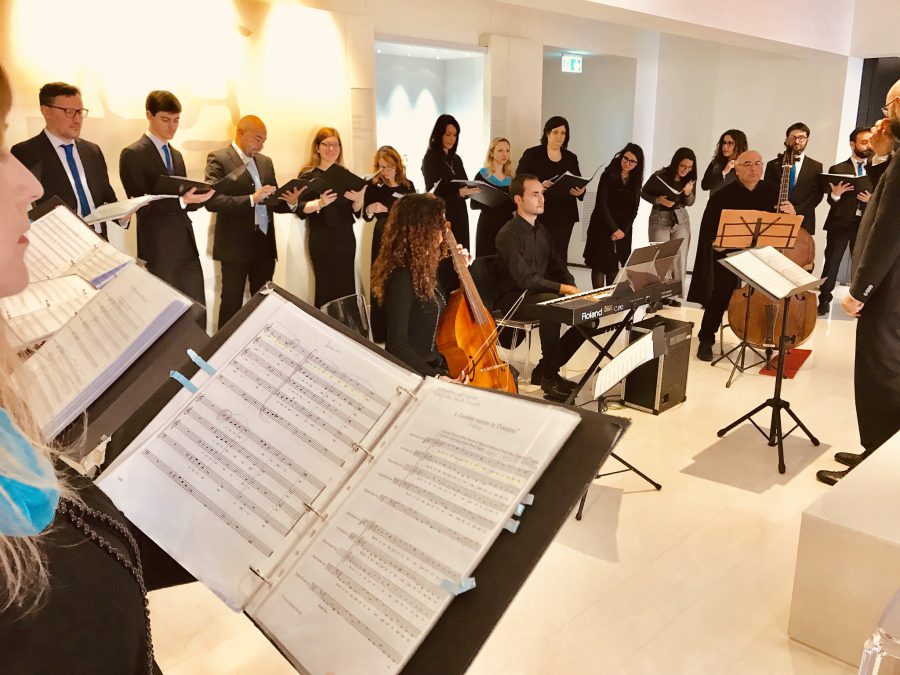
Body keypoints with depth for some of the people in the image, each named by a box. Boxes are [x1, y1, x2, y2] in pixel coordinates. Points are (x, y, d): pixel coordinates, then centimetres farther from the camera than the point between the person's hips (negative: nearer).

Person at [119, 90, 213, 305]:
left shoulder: (176, 155, 18)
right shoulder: (133, 154, -7)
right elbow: (143, 206, -12)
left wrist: (197, 197, -4)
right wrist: (182, 201, -24)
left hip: (187, 246, 7)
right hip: (158, 251, -7)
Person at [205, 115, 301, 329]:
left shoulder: (265, 161, 15)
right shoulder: (219, 159, -5)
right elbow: (212, 200, -17)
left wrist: (290, 202, -6)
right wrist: (250, 199, -26)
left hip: (264, 244, 6)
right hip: (235, 245, -6)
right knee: (232, 303, 2)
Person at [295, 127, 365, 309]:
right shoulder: (308, 175, -1)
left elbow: (357, 211, 10)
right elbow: (300, 209, -7)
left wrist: (359, 199, -11)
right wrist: (320, 203, -25)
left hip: (346, 237, 4)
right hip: (322, 239, -4)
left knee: (347, 288, 2)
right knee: (326, 289, -4)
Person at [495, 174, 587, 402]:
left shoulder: (540, 230, 13)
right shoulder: (508, 235, -14)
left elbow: (557, 264, 16)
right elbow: (525, 279, -24)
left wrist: (573, 288, -5)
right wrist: (563, 288, -31)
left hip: (540, 293, 8)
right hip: (515, 298, -8)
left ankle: (544, 370, 2)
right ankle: (549, 377, -23)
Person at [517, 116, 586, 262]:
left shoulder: (571, 158, 14)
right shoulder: (531, 154, 2)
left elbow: (579, 185, 20)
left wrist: (581, 191, -4)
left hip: (564, 216, 4)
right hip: (539, 215, -4)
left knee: (560, 256, -1)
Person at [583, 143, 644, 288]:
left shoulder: (636, 181, 7)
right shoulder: (608, 175, -5)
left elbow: (633, 210, 6)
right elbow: (602, 205, -10)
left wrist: (623, 230, -8)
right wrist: (614, 229, -13)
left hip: (623, 230, 4)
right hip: (602, 227, -3)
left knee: (614, 265, 2)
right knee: (600, 264, -3)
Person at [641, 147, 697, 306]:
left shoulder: (690, 178, -4)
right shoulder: (660, 176, -15)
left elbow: (690, 202, 5)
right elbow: (643, 193, -2)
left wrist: (688, 193, -17)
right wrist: (658, 200, -20)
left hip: (681, 220, 4)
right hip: (659, 220, -4)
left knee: (679, 258, 1)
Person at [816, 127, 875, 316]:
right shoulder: (838, 169, 3)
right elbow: (831, 201, 0)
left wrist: (872, 199, -12)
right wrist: (835, 194, -21)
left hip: (865, 223, 2)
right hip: (840, 222, -2)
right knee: (831, 263, 1)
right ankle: (824, 301, 8)